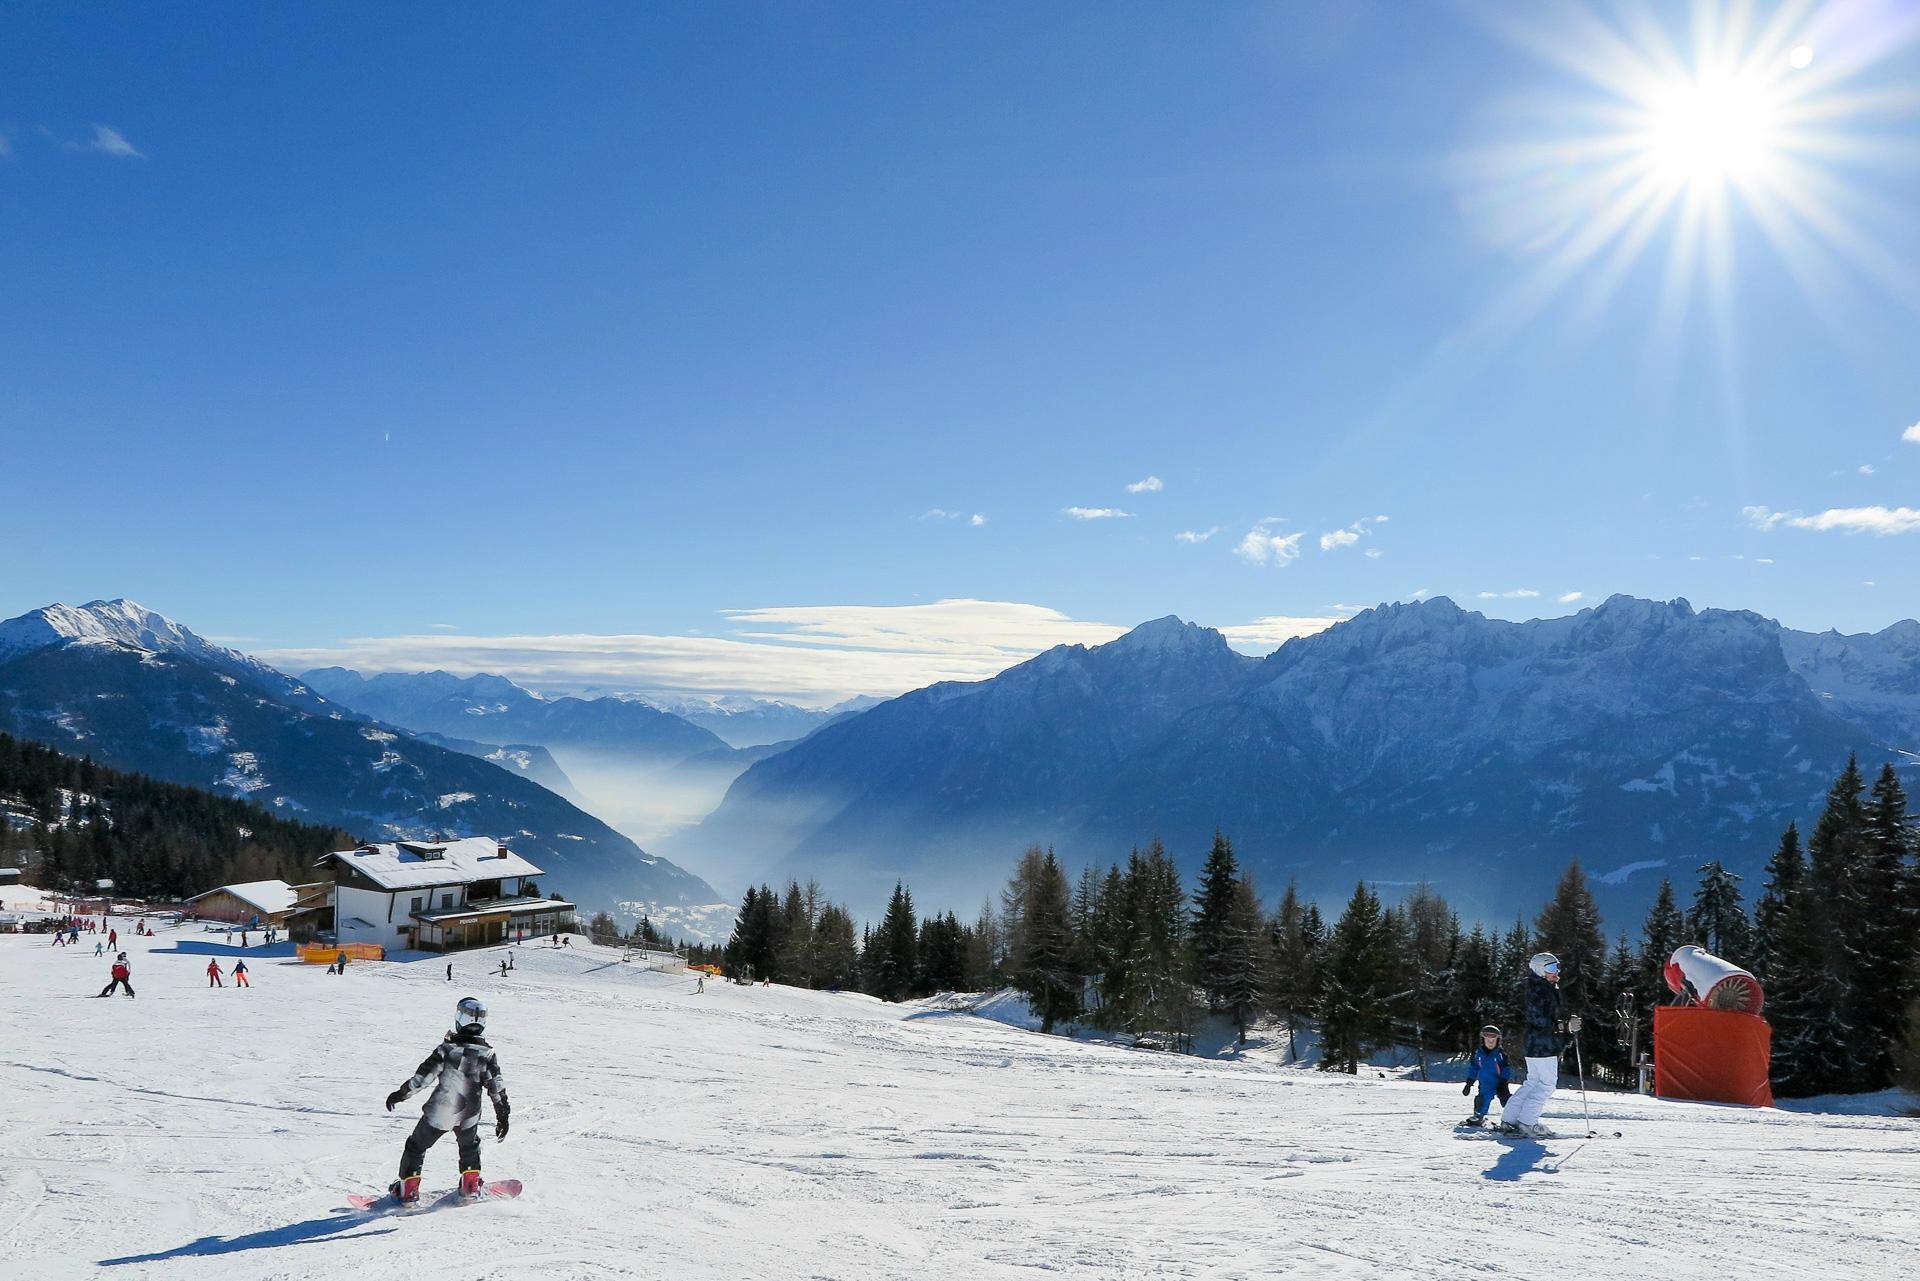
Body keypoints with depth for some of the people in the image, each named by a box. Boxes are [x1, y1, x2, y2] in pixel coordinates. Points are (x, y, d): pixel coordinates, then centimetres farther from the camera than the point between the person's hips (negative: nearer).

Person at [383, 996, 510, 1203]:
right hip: (469, 1116, 3)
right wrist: (502, 1116, 1)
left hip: (438, 1113, -2)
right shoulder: (487, 1054, -8)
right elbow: (497, 1087, -6)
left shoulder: (447, 1048, -16)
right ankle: (470, 1185, 30)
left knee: (416, 1146, 17)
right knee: (470, 1146, 29)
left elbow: (424, 1075, -15)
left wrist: (401, 1093, -3)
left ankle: (408, 1190, 17)